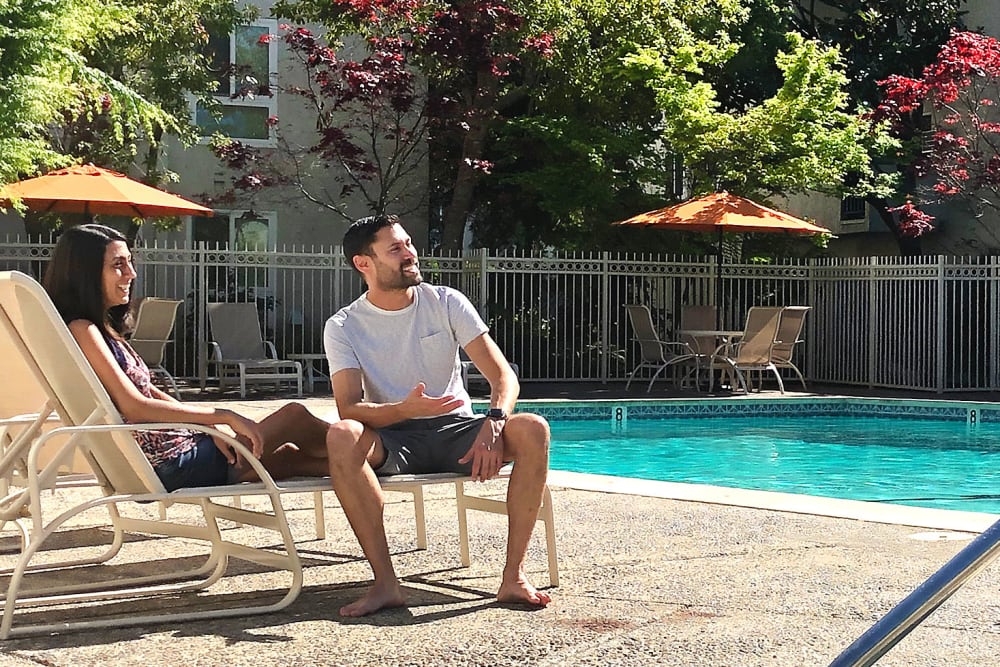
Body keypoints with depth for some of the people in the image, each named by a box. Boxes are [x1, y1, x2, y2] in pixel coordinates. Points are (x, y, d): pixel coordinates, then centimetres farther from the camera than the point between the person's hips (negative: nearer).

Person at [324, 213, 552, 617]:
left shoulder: (446, 303, 2)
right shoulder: (344, 327, -2)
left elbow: (503, 376, -4)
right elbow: (349, 409, -15)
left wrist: (493, 423, -27)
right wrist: (406, 409, -36)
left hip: (455, 432, 2)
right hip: (394, 441, -1)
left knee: (533, 430, -27)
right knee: (341, 436, -35)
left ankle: (513, 577, -26)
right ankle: (385, 583, -32)